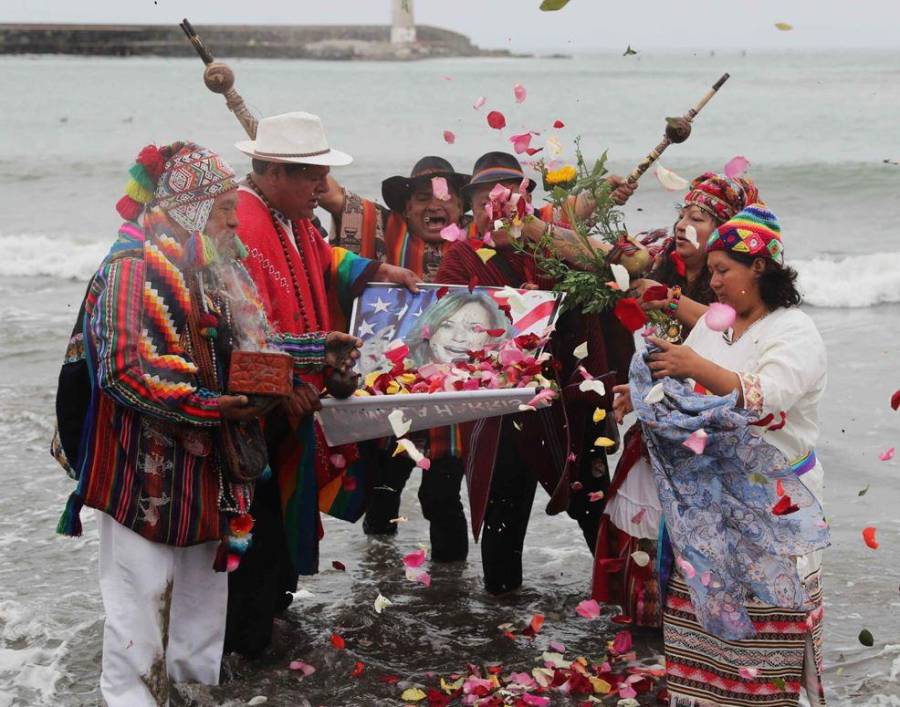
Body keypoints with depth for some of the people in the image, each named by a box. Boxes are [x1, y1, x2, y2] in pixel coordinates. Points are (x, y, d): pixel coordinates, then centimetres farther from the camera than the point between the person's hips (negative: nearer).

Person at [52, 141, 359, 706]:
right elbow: (124, 369, -23)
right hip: (149, 467, -9)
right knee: (144, 588, -2)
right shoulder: (135, 267, -16)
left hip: (210, 463, 9)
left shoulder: (219, 268, 13)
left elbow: (250, 349, 20)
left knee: (204, 581, 17)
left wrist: (318, 350, 11)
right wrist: (212, 407, -26)